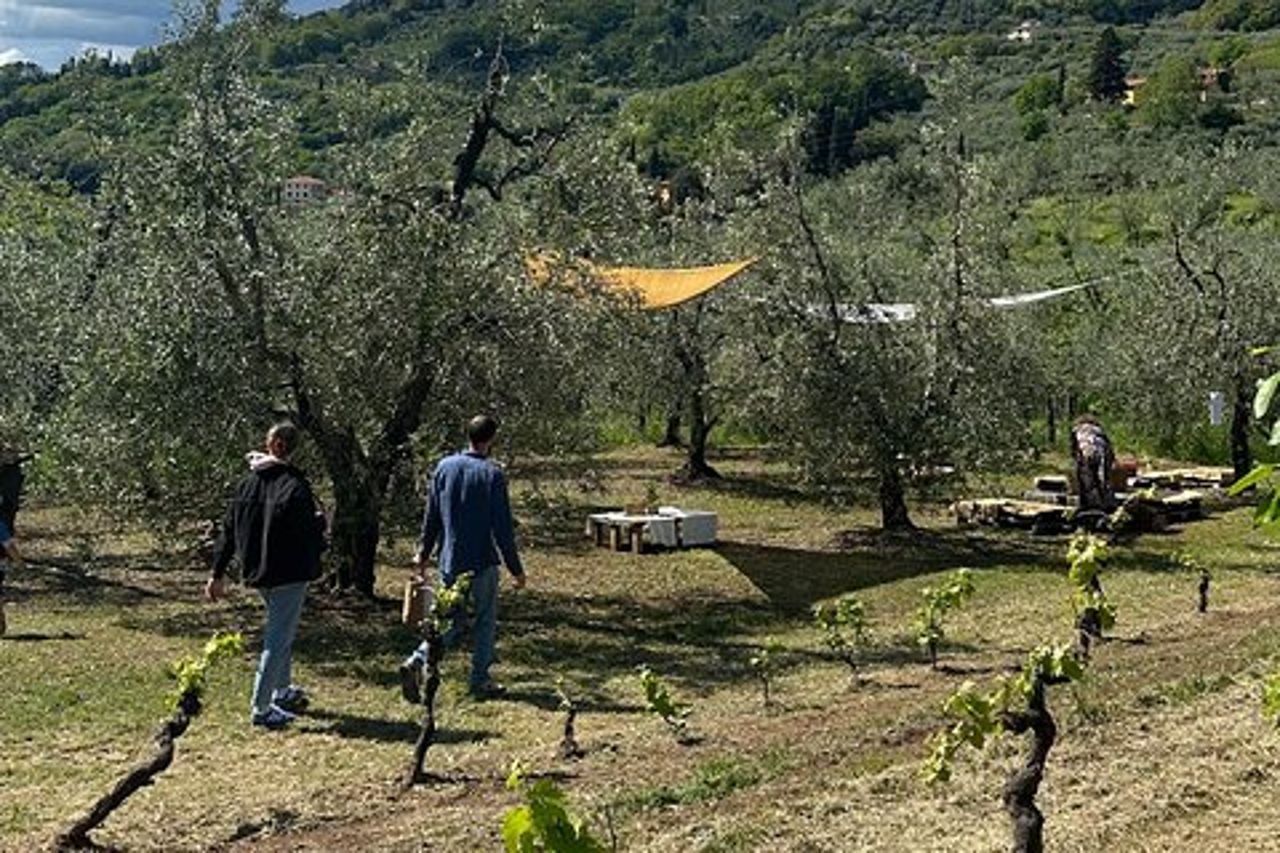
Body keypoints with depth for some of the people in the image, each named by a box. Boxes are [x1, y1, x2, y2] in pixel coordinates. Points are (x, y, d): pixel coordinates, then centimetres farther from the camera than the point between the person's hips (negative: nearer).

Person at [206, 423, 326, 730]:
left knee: (280, 631, 25)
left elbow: (228, 529, 8)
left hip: (257, 572, 7)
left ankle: (283, 691, 36)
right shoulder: (294, 485, -17)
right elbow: (308, 529, -18)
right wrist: (320, 521, 6)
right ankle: (261, 709, 0)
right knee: (279, 637, -1)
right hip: (289, 574, -7)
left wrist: (219, 573, 14)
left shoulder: (248, 482, 4)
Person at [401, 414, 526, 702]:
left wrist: (423, 553, 20)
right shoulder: (492, 474, -12)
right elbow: (502, 529, -11)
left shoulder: (444, 467, 2)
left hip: (449, 562, 5)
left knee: (453, 621, 14)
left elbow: (431, 516, 8)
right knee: (484, 622, 10)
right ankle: (480, 682, 16)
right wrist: (515, 569, -4)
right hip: (481, 562, -5)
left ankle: (417, 661, -7)